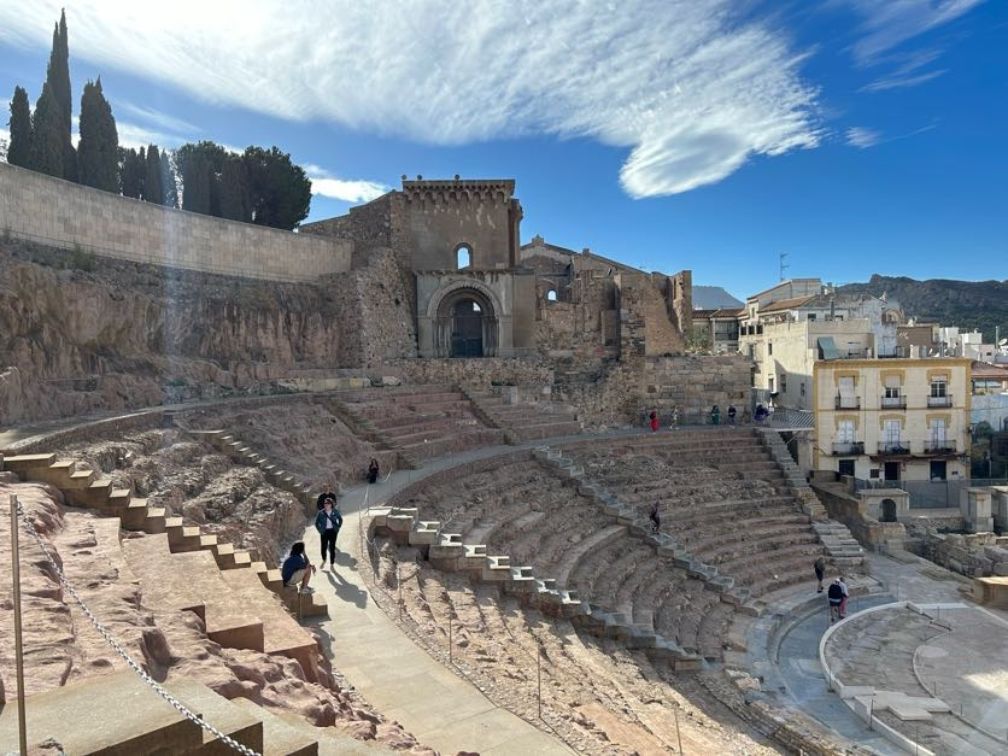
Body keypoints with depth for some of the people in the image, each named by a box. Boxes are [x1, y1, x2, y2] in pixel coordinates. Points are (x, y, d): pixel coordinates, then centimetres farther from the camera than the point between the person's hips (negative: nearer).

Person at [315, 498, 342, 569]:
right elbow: (317, 523, 5)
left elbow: (340, 519, 11)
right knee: (324, 547, 4)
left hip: (333, 531, 0)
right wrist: (320, 530, -1)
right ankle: (324, 561, 34)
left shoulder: (335, 512, -6)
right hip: (324, 532, 0)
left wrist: (338, 527, 4)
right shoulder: (321, 513, -8)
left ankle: (332, 564, 15)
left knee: (332, 548, 3)